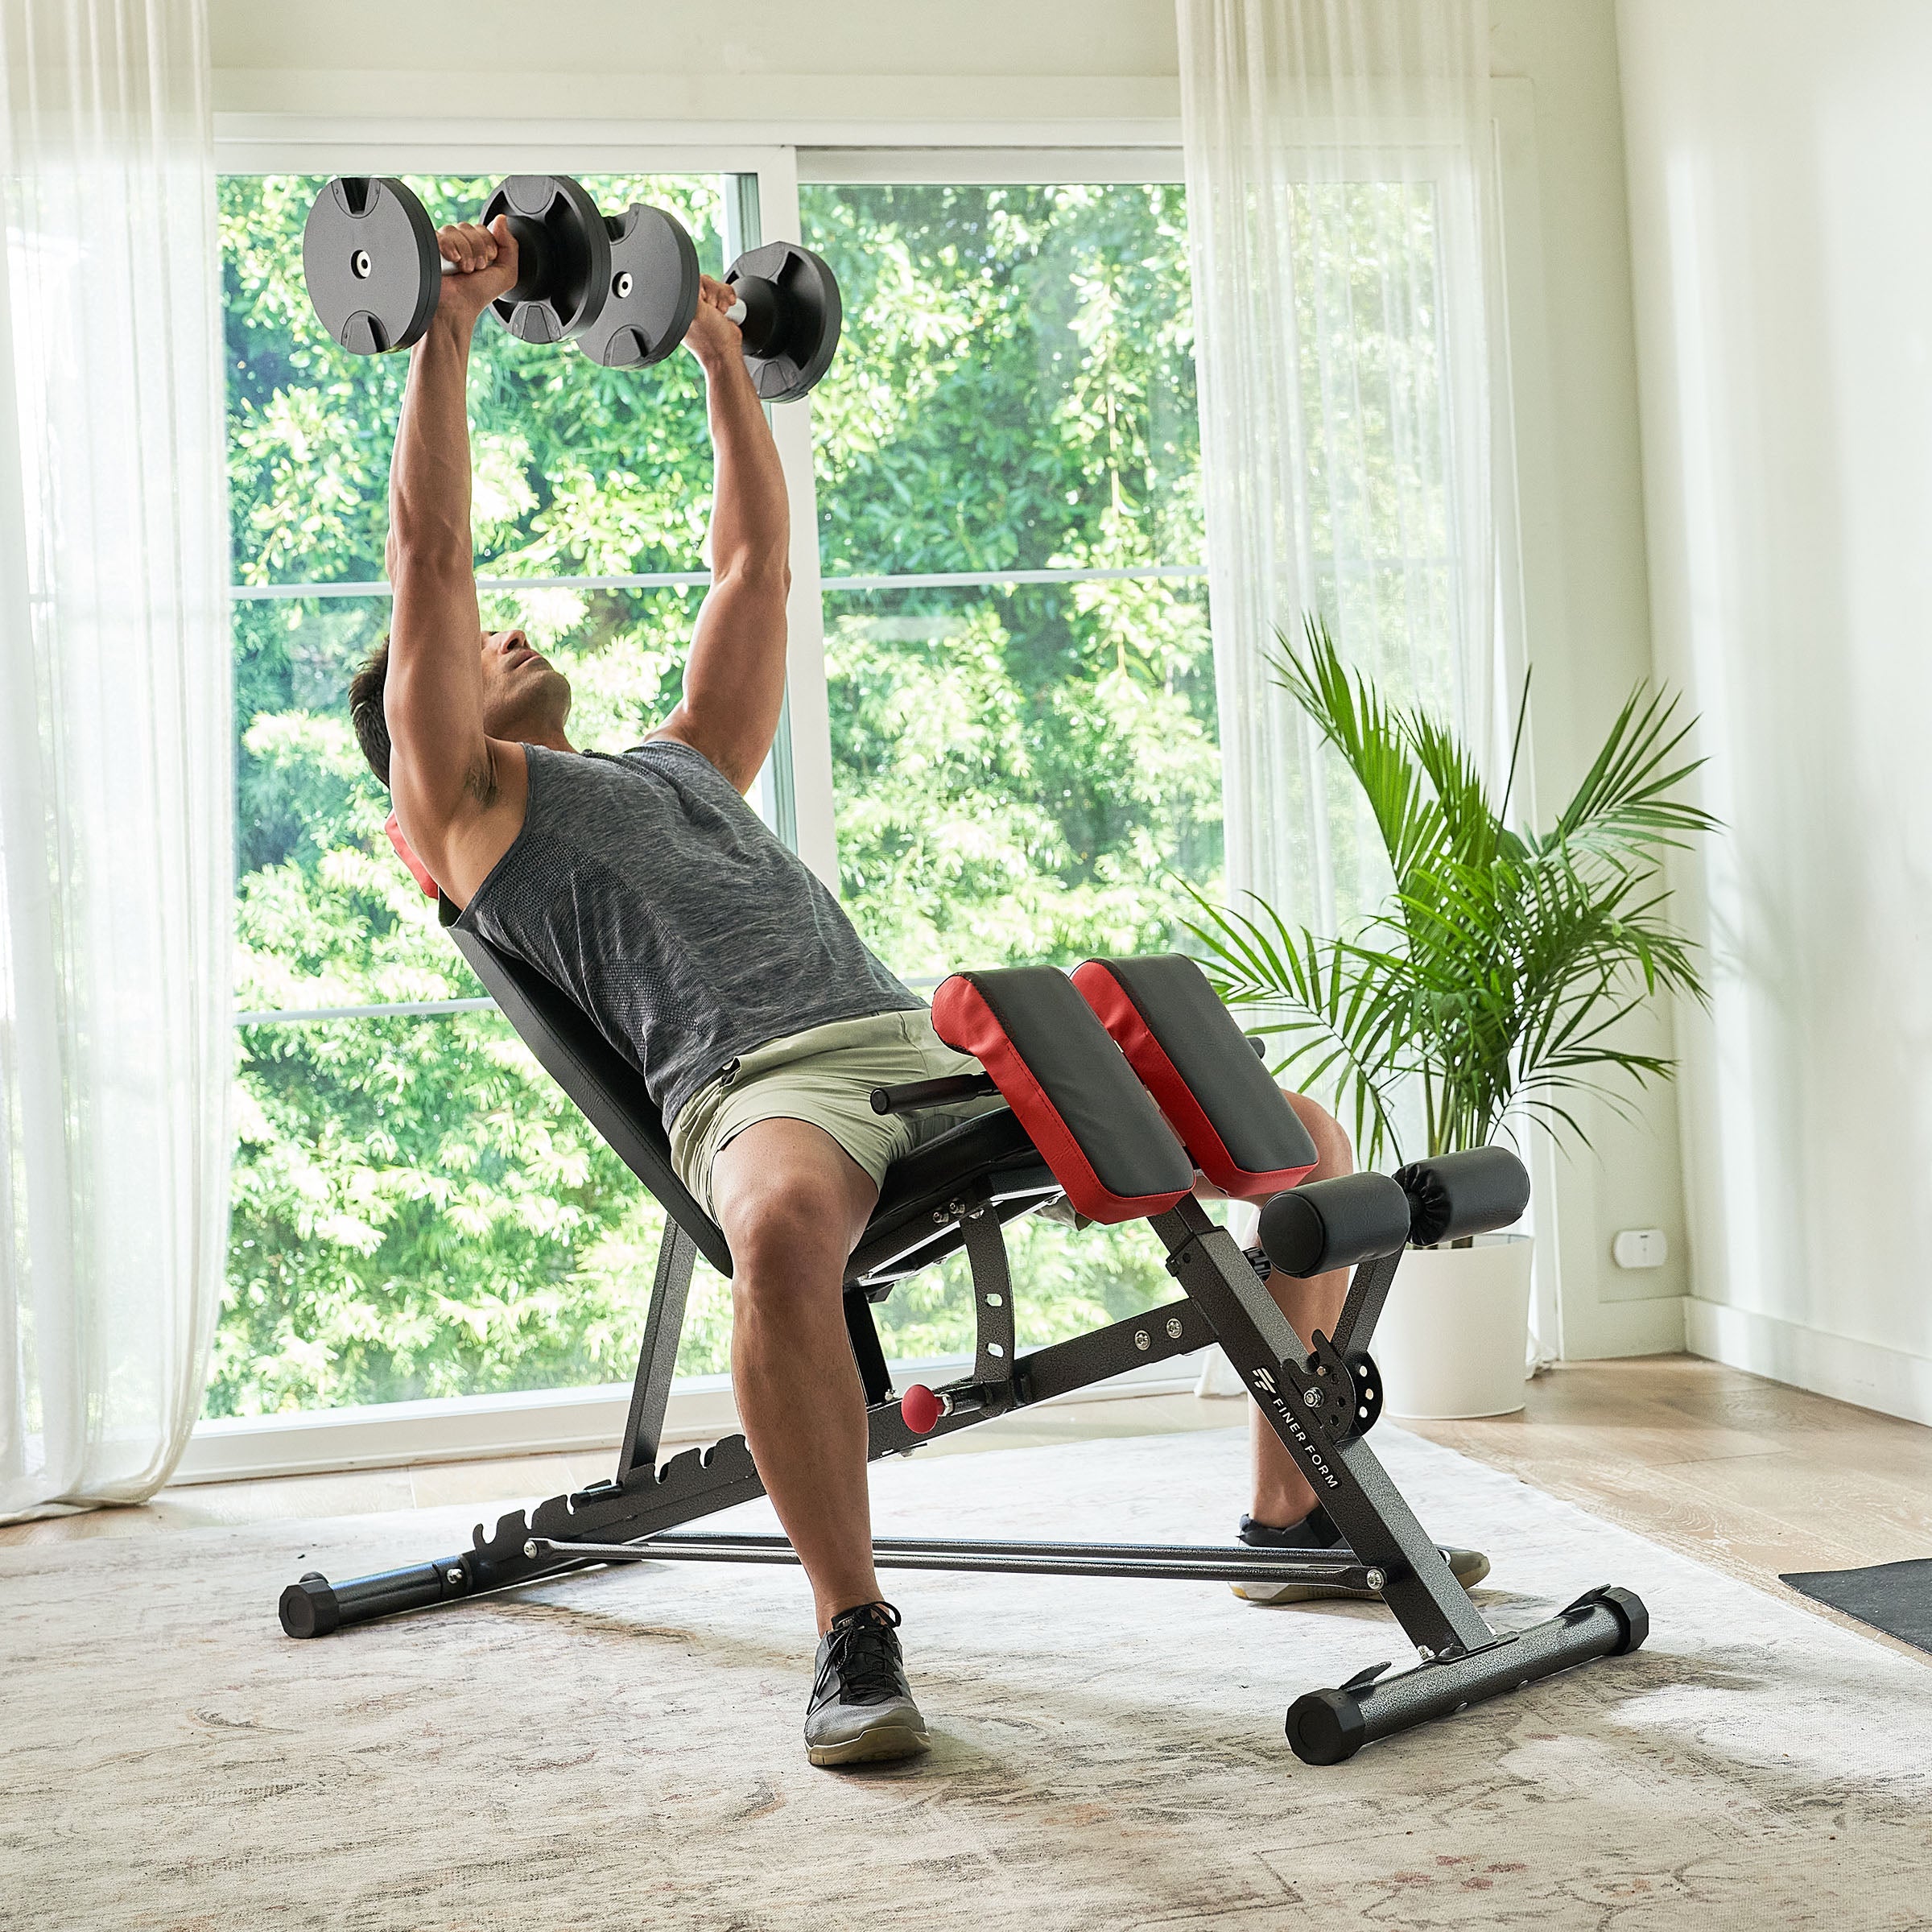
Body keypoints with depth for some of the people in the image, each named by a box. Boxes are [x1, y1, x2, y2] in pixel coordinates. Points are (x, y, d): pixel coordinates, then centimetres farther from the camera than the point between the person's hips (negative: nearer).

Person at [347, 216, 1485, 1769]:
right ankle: (856, 1629, -27)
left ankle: (1295, 1506, 13)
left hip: (929, 1046, 7)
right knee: (789, 1236, -45)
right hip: (759, 1086, -7)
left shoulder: (688, 761, 35)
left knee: (1308, 1138, 1)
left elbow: (757, 560, 38)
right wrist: (451, 322, 10)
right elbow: (429, 550, 7)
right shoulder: (467, 804, 16)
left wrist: (723, 350, 42)